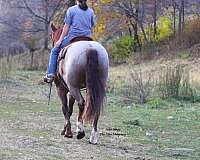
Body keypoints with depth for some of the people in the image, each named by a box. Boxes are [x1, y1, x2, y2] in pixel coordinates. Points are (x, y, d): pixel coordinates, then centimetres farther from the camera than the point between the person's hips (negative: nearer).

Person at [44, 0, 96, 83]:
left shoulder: (71, 10, -2)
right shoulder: (91, 11, 9)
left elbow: (66, 26, -4)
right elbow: (91, 26, 14)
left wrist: (60, 40, 0)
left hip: (73, 37, -4)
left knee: (55, 51, 12)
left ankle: (50, 74, 3)